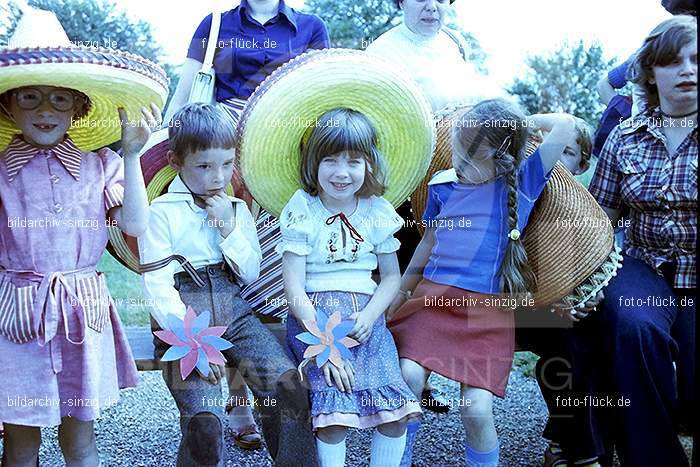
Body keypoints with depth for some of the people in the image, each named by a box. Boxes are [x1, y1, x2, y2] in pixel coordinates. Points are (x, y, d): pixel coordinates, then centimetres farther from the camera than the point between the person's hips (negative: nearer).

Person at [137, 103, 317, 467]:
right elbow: (158, 287, -8)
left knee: (289, 386, -20)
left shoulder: (236, 209, 14)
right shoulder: (163, 213, -2)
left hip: (233, 313, 4)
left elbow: (250, 274, 10)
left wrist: (229, 228, -3)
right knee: (204, 420, -24)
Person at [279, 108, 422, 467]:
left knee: (395, 412, -11)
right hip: (314, 316, -3)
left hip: (365, 318, 3)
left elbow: (391, 277, 12)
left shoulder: (377, 212, 6)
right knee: (334, 412, -20)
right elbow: (294, 287, -7)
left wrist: (369, 316, -8)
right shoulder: (302, 212, -4)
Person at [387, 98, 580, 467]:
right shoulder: (442, 185, 9)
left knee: (477, 410, -12)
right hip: (433, 298, 3)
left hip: (486, 311, -2)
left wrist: (518, 123, 6)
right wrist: (401, 291, 29)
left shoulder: (522, 183, 0)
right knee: (408, 375, -19)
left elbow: (564, 125, -7)